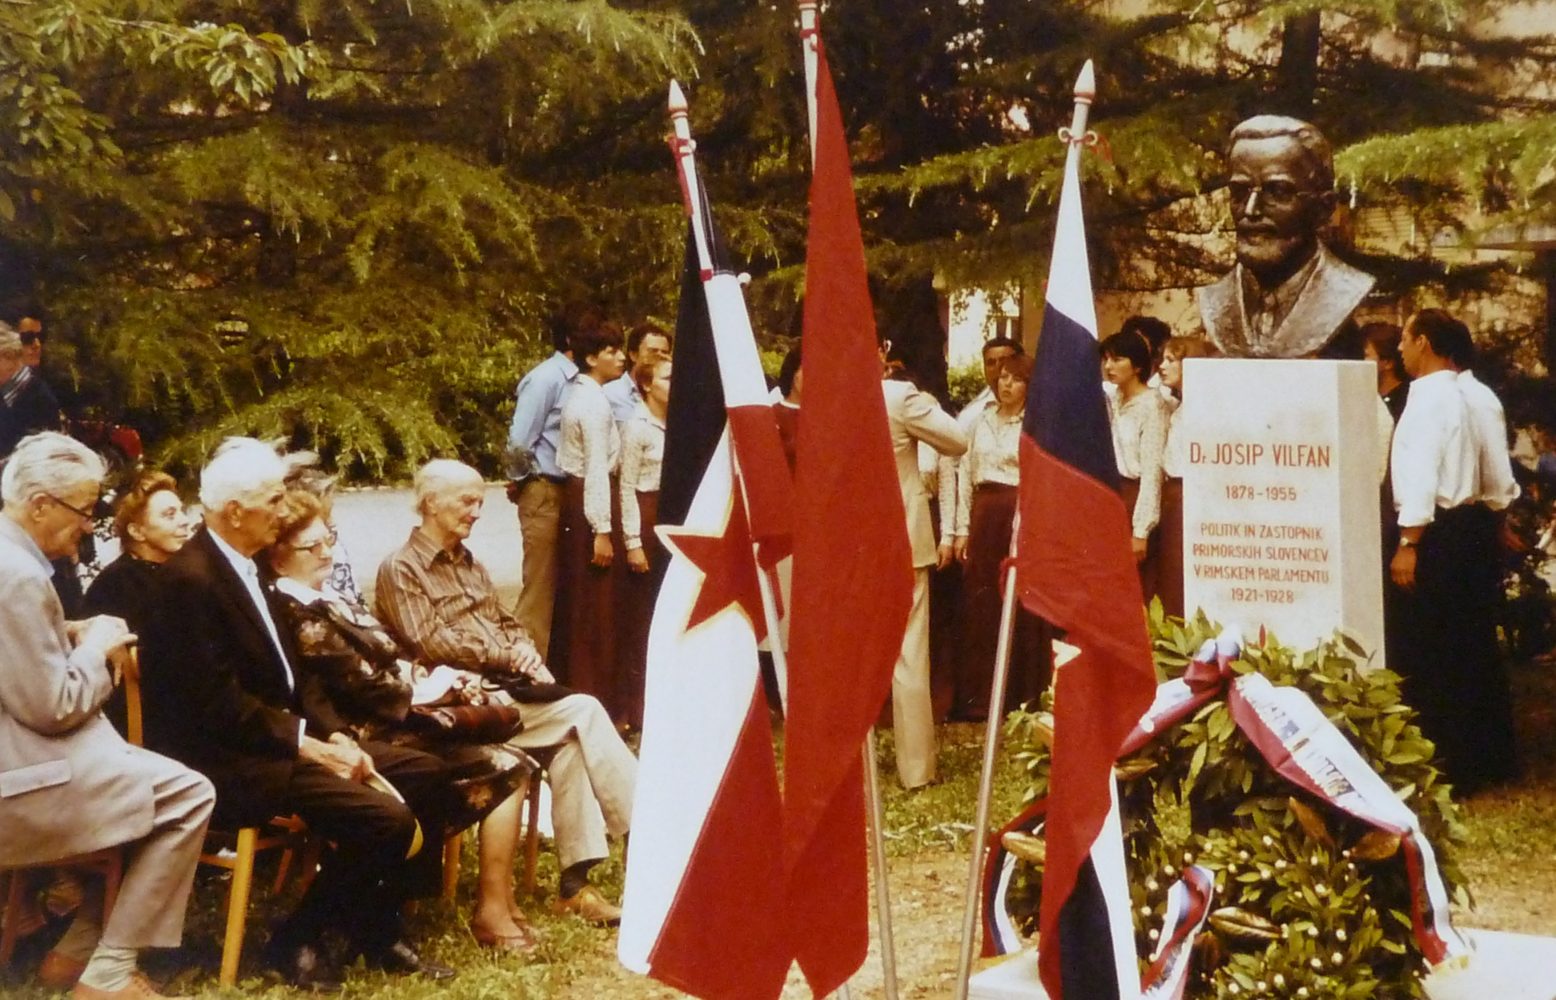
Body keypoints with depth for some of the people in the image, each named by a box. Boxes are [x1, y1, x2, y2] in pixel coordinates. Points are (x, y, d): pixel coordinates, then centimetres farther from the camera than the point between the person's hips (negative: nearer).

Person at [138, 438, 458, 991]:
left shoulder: (247, 567, 12)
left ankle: (375, 928, 10)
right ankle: (296, 940, -2)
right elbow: (221, 703, -23)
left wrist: (335, 735, -1)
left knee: (425, 773, 3)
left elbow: (291, 670, 14)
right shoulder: (191, 578, -18)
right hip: (228, 761, -10)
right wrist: (307, 744, -19)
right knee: (384, 819, -23)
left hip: (284, 736, 10)